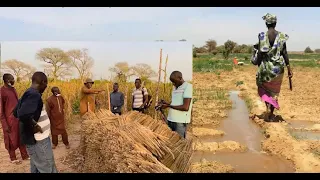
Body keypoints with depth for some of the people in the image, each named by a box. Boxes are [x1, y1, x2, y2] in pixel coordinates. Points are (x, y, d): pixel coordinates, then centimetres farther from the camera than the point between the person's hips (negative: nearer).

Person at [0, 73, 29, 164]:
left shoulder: (13, 89, 8)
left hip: (19, 117, 6)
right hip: (10, 119, -6)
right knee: (11, 140, 9)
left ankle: (25, 155, 24)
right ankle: (13, 158, 25)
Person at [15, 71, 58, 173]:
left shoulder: (28, 93, 10)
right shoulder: (34, 95, -21)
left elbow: (16, 112, 21)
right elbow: (23, 114, -35)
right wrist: (35, 126, -21)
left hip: (36, 139, 10)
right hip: (38, 140, -10)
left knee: (36, 169, 20)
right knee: (48, 170, -2)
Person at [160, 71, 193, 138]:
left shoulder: (188, 87, -11)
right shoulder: (175, 87, 14)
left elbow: (185, 107, -18)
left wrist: (169, 106, -13)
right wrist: (167, 104, 0)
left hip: (180, 121, -7)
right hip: (170, 119, 7)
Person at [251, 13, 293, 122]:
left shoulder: (262, 36, -6)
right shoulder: (282, 36, -2)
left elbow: (260, 53, -8)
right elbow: (284, 53, -3)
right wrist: (289, 69, 1)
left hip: (266, 67, -1)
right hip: (278, 67, 1)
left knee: (265, 88, 20)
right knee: (274, 90, 15)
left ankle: (268, 108, -1)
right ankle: (271, 115, 17)